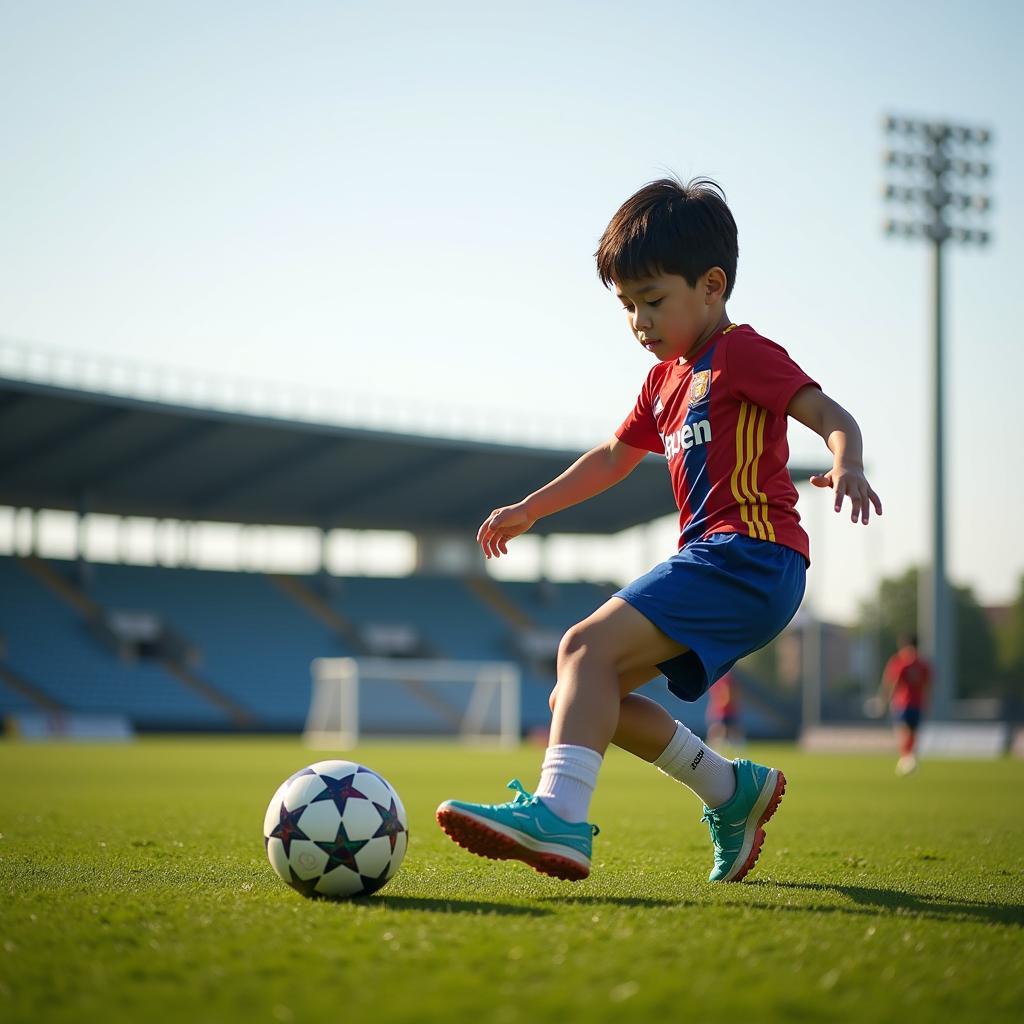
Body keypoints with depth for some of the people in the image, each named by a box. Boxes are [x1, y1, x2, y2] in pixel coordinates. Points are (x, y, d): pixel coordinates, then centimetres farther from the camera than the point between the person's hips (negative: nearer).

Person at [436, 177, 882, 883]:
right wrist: (529, 509, 37)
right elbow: (613, 457, 36)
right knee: (586, 692, 6)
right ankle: (733, 789, 13)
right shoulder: (667, 379, 23)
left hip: (751, 557, -9)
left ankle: (558, 814, -37)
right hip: (715, 564, 9)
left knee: (587, 646, -24)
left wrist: (847, 467, -36)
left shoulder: (743, 354, -3)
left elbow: (831, 414, -15)